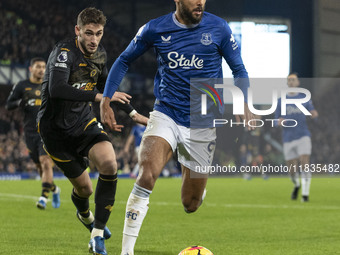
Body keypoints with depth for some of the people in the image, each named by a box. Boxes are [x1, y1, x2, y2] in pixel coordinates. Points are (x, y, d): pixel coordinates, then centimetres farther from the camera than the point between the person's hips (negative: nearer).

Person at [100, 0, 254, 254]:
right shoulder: (154, 29, -3)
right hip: (166, 116, -1)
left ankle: (192, 175, 47)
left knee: (191, 204, 8)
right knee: (147, 175, -29)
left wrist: (243, 103, -11)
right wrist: (106, 99, 0)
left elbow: (239, 69, 6)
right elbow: (124, 60, 10)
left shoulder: (218, 28, -4)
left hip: (202, 124, 1)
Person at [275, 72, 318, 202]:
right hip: (288, 139, 1)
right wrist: (279, 121, -12)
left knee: (304, 165, -17)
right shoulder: (281, 101, 12)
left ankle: (305, 194, -11)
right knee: (293, 171, 1)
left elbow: (313, 115, 6)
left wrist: (314, 114, -18)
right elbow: (277, 121, 11)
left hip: (303, 136, -1)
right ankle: (296, 186, 33)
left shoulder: (305, 98, 10)